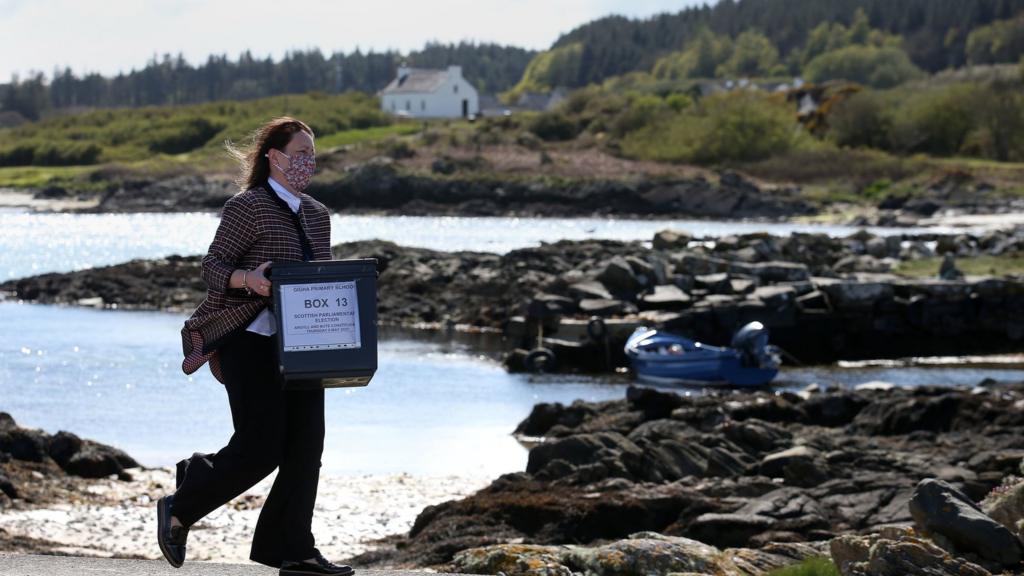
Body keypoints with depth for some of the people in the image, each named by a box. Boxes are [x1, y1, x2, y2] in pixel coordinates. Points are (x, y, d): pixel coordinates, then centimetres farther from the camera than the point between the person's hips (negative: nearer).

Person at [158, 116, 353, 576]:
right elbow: (212, 267, -10)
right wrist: (246, 278, -29)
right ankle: (179, 511, 10)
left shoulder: (316, 215, 15)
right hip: (250, 342, -8)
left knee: (306, 444, -1)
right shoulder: (247, 208, -8)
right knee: (259, 449, -10)